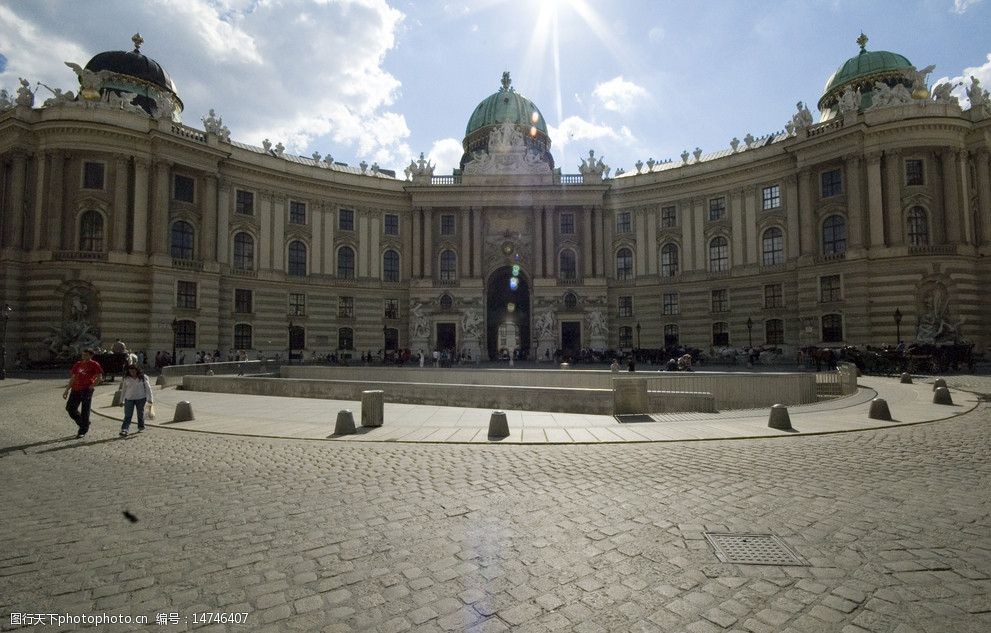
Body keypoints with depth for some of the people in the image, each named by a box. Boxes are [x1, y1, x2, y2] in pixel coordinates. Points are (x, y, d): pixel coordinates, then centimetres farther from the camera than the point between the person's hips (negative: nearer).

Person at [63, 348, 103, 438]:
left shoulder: (94, 365, -2)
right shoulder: (78, 364, 14)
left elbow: (99, 378, -7)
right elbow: (73, 378, 19)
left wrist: (91, 386, -12)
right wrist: (67, 390, 16)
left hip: (86, 390, -6)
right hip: (75, 389, 6)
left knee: (84, 411, -2)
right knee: (69, 408, 3)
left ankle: (83, 431, 8)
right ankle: (83, 423, 24)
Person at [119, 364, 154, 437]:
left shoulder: (143, 377, -5)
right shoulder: (126, 378, 1)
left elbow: (148, 388, -2)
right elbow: (123, 389, 10)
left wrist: (150, 398, -4)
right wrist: (121, 400, 12)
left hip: (141, 398, -1)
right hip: (129, 399, 1)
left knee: (140, 413, 12)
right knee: (127, 415, -7)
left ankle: (141, 427, 31)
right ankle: (124, 430, -13)